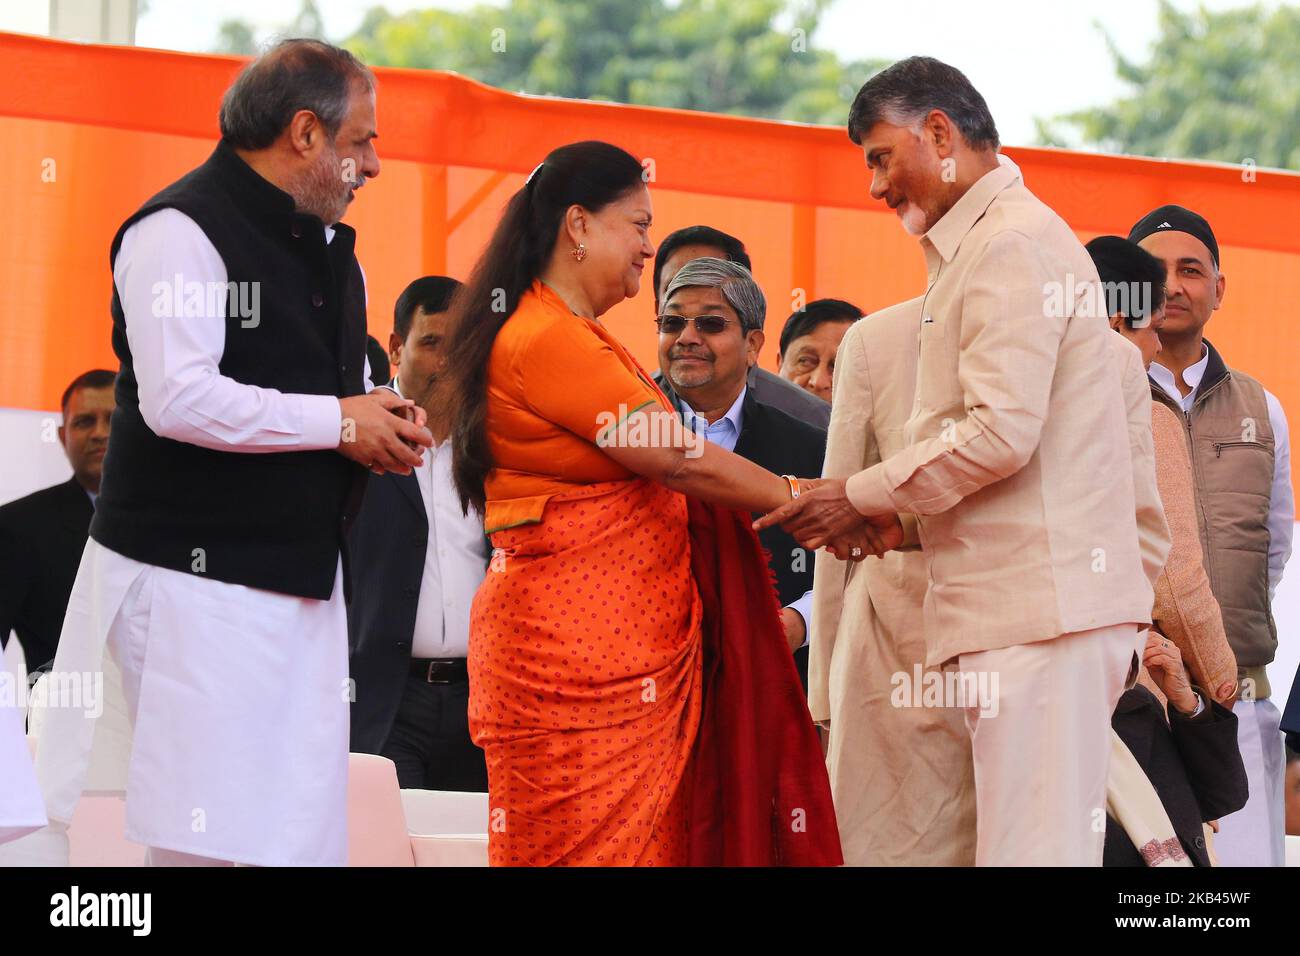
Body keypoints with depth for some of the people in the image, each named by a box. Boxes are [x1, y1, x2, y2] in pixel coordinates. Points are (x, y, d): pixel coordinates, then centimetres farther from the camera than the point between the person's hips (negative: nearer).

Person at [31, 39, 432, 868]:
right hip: (196, 575, -9)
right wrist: (338, 421, -16)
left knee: (306, 828, 5)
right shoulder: (182, 232, -12)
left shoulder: (330, 247, 18)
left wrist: (386, 422, 5)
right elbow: (179, 400, -23)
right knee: (200, 840, -10)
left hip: (305, 574, 9)